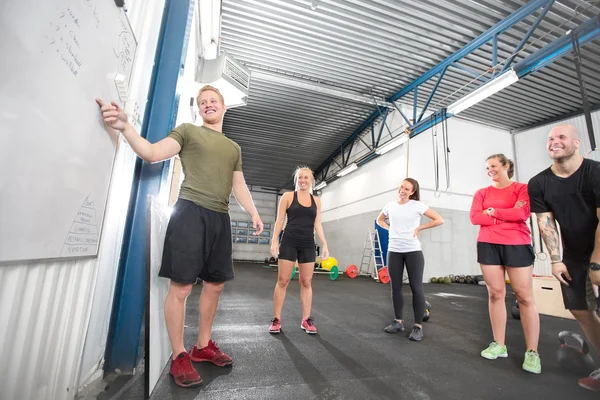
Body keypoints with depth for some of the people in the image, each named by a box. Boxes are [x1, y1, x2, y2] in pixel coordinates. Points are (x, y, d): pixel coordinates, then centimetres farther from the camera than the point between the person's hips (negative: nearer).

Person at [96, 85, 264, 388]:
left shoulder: (234, 148, 22)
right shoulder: (187, 131, 9)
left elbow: (239, 186, 19)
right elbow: (152, 153, -3)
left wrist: (254, 213, 7)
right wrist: (125, 126, -18)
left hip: (220, 218, 6)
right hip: (190, 212, -5)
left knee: (215, 284, 10)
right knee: (181, 286, -2)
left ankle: (203, 346, 28)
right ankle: (178, 357, 15)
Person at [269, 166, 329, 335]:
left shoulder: (316, 200, 10)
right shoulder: (288, 196, 1)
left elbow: (317, 225, 12)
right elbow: (280, 220, 0)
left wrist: (324, 244, 6)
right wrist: (274, 240, -9)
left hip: (308, 245, 3)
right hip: (289, 242, -3)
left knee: (306, 282, 8)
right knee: (282, 281, 1)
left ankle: (306, 320, 19)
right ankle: (276, 319, 13)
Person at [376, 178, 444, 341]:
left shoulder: (417, 205, -5)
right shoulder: (390, 206, 6)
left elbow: (439, 220, -6)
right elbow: (380, 220, 23)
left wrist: (419, 228, -6)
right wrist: (390, 228, 7)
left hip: (413, 251, -4)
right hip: (394, 251, 4)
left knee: (416, 288, 0)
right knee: (395, 287, 9)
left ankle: (418, 326, 14)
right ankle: (398, 322, 24)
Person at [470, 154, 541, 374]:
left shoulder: (522, 188, 4)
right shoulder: (482, 193, 11)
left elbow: (523, 213, -12)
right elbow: (475, 217, -2)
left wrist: (493, 211, -5)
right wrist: (508, 215, -7)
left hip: (517, 245, -2)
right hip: (488, 246, 3)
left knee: (525, 296, 0)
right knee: (495, 293, 5)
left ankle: (532, 351, 11)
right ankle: (499, 345, 14)